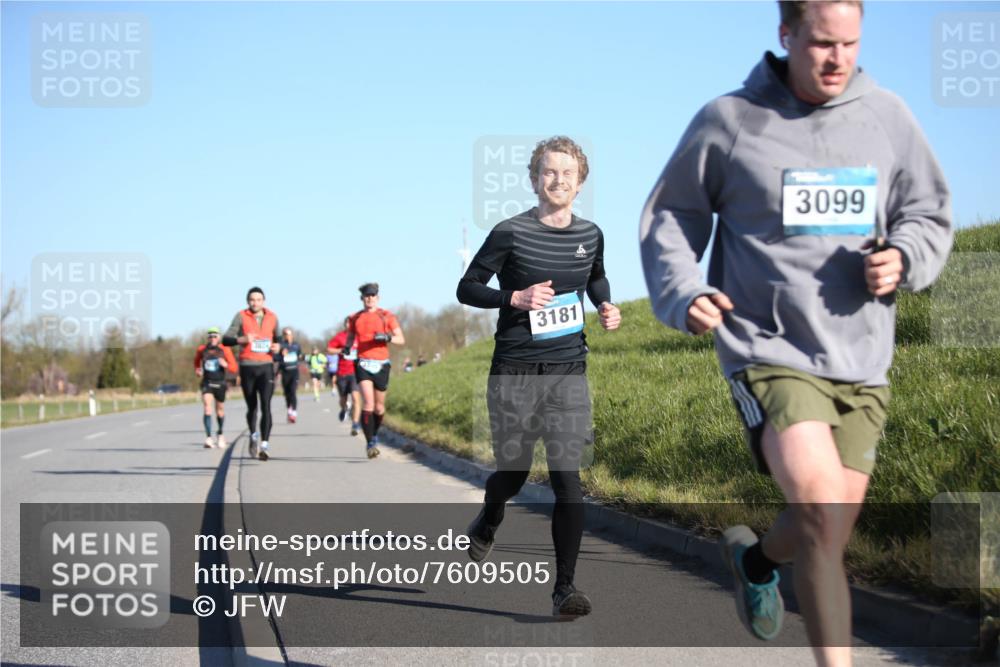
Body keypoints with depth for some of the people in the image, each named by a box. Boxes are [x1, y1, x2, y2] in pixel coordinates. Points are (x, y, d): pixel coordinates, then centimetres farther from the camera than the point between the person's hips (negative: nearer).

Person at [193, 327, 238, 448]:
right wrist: (197, 370, 6)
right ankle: (209, 438, -27)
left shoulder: (225, 350, -5)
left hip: (220, 384, 0)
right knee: (207, 408, -20)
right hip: (207, 383, 0)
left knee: (220, 410, 13)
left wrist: (226, 365, -24)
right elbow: (197, 361, 24)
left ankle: (220, 434, 40)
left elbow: (234, 368, -5)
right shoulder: (201, 349, 1)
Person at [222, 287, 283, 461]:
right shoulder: (241, 316, -1)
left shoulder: (272, 317, 7)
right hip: (247, 367, 0)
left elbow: (277, 337, 24)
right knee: (252, 407, 11)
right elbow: (226, 339, -6)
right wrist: (241, 339, -24)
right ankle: (253, 436, 38)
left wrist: (278, 345, 1)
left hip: (266, 367, 0)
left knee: (266, 406, -15)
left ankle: (264, 445, -18)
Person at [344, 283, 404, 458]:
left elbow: (401, 340, -1)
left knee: (379, 406, 9)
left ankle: (375, 434, 37)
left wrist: (386, 337, -20)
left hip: (381, 365, 0)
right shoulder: (355, 318, 9)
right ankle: (370, 444, -15)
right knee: (368, 404, -16)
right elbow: (350, 338, 21)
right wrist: (346, 347, -2)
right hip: (363, 364, 0)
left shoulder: (387, 317, 3)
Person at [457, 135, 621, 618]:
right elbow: (467, 288, -3)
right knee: (514, 473, 11)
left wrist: (606, 307, 7)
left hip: (569, 371, 2)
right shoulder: (511, 233, -7)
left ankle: (564, 586, -1)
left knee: (567, 478, -7)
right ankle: (487, 524, 46)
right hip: (515, 373, -2)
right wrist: (516, 298, -18)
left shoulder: (590, 235, 6)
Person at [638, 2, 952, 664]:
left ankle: (755, 556, 49)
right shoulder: (729, 120, -5)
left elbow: (931, 214, 14)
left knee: (830, 529, 14)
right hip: (771, 353, -4)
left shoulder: (887, 117, 3)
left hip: (863, 361, 4)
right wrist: (683, 293, -10)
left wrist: (904, 257, -8)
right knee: (820, 509, -24)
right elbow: (669, 215, 7)